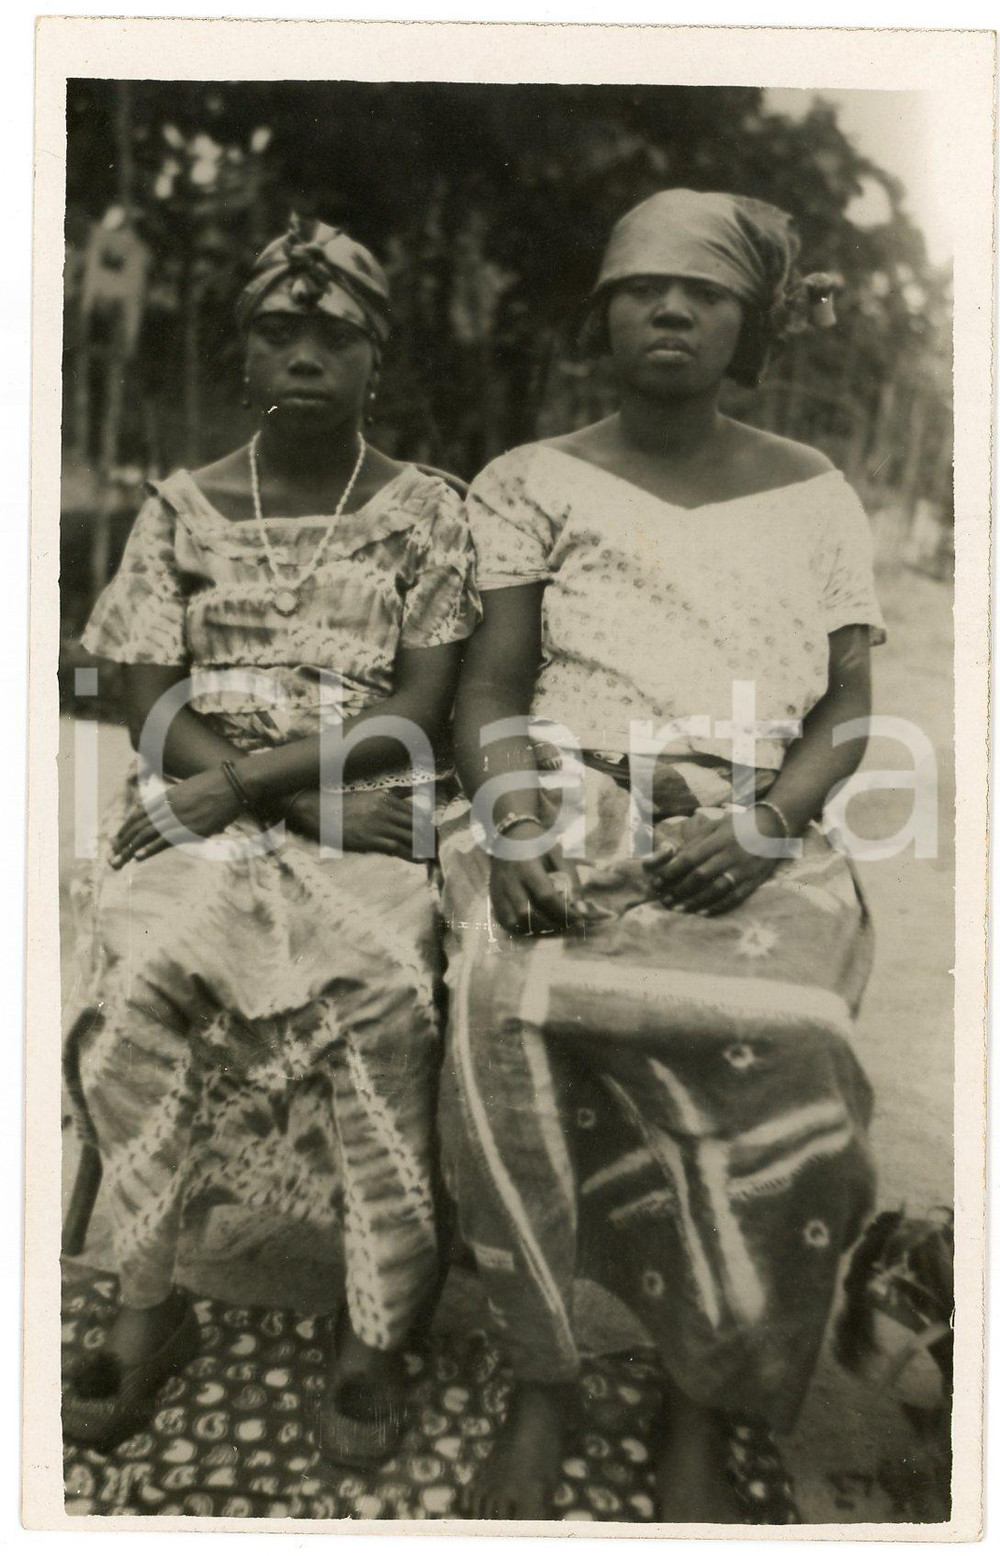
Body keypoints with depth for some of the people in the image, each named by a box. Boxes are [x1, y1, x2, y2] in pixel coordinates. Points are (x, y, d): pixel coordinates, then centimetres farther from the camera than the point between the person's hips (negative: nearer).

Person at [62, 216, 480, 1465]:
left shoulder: (427, 511, 8)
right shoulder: (180, 510, 11)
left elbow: (423, 707, -3)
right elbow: (153, 715, 3)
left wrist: (254, 775, -13)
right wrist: (305, 802, -11)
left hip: (368, 811, -1)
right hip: (198, 811, 2)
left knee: (384, 980, -30)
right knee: (143, 964, -27)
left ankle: (373, 1330, -11)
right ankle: (149, 1304, -7)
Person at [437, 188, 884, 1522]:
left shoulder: (814, 495, 17)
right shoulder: (536, 483, 15)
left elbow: (847, 707, 11)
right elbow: (490, 685, 7)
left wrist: (766, 821, -10)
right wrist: (511, 823, -13)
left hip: (749, 841, 1)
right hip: (565, 819, 0)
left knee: (769, 1055, -29)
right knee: (506, 1013, -30)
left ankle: (704, 1424, -7)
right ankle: (542, 1386, -8)